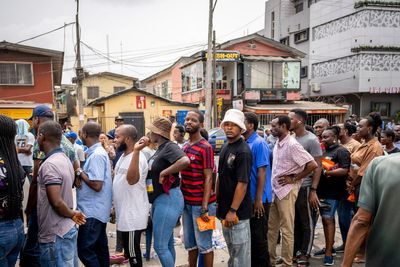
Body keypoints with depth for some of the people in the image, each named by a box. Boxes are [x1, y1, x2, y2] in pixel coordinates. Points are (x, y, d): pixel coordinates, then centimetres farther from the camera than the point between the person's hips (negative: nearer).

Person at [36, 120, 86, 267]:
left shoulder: (49, 164, -20)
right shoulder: (64, 159, 9)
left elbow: (56, 202, -25)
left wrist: (71, 214, -10)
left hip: (55, 235, -9)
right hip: (67, 229, 9)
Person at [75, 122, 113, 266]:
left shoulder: (96, 155, -20)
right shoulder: (97, 152, 11)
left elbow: (97, 185, -25)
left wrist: (80, 172, -13)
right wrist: (80, 175, -4)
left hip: (93, 210, -10)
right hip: (98, 209, 10)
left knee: (84, 249, -4)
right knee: (100, 246, 16)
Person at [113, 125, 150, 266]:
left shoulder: (137, 157, -22)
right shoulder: (123, 156, 11)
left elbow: (132, 179, -39)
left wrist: (136, 151, -42)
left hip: (133, 214, -10)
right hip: (124, 212, 10)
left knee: (133, 251, 2)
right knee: (128, 248, 21)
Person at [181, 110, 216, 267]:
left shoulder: (205, 147, -12)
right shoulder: (184, 147, 10)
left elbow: (208, 178, -14)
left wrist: (205, 207, -18)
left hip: (201, 204, -7)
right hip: (186, 203, 7)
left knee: (204, 244, 6)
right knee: (189, 242, 18)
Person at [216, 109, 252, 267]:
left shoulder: (243, 151, -17)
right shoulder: (225, 147, 9)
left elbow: (242, 183, -21)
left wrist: (233, 210, -22)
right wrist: (218, 201, 13)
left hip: (238, 210, -8)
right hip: (225, 207, 8)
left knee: (240, 248, 4)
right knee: (231, 247, 22)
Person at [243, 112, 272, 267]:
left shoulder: (259, 144, -15)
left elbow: (262, 172, -18)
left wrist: (258, 199, -19)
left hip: (257, 199, -8)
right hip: (247, 197, 8)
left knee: (258, 235, 3)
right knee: (250, 233, 17)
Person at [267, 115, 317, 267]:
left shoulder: (292, 145, -16)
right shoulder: (277, 144, 9)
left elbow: (313, 165, -20)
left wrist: (294, 179, -14)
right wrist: (270, 185, 11)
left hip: (286, 191, -8)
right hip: (274, 190, 8)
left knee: (287, 230, 3)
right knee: (271, 227, 15)